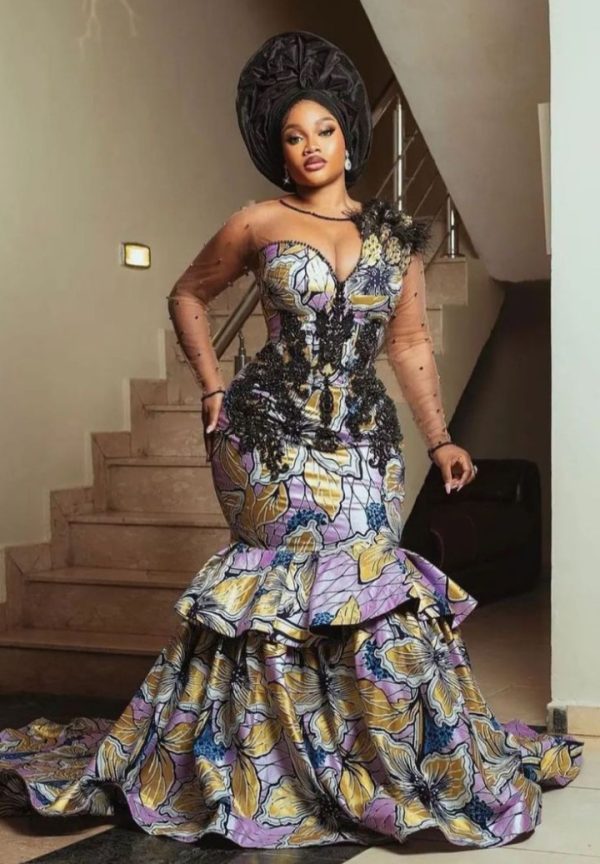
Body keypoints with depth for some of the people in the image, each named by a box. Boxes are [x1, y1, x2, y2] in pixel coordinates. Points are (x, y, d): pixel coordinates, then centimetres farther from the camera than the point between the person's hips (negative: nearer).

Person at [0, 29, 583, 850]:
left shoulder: (395, 233, 10)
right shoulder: (257, 224, 3)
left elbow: (411, 342, 14)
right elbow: (188, 296, 15)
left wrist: (440, 438, 9)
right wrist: (213, 389, 5)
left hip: (365, 438, 2)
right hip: (272, 435, -2)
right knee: (366, 583, -11)